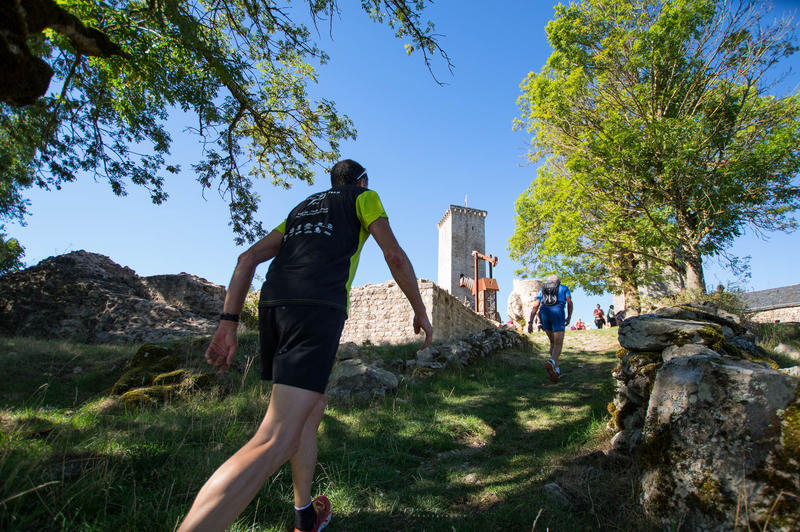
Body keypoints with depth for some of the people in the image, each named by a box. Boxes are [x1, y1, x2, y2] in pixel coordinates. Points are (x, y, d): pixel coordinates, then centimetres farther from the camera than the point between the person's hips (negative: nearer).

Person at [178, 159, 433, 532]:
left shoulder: (301, 208, 32)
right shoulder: (364, 197, 19)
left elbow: (247, 259, 20)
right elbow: (395, 256, 6)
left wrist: (228, 324, 15)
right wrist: (420, 312, 16)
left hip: (272, 305, 7)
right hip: (318, 307, -7)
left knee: (312, 409, 22)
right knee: (277, 441, -14)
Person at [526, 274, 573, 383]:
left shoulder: (542, 290, 29)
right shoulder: (564, 288, 25)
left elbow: (535, 306, 17)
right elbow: (569, 302, 8)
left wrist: (530, 322, 11)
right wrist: (569, 317, 18)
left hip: (544, 313, 3)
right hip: (557, 312, -3)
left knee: (552, 342, 17)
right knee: (558, 343, -5)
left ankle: (556, 370, 9)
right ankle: (551, 362, -35)